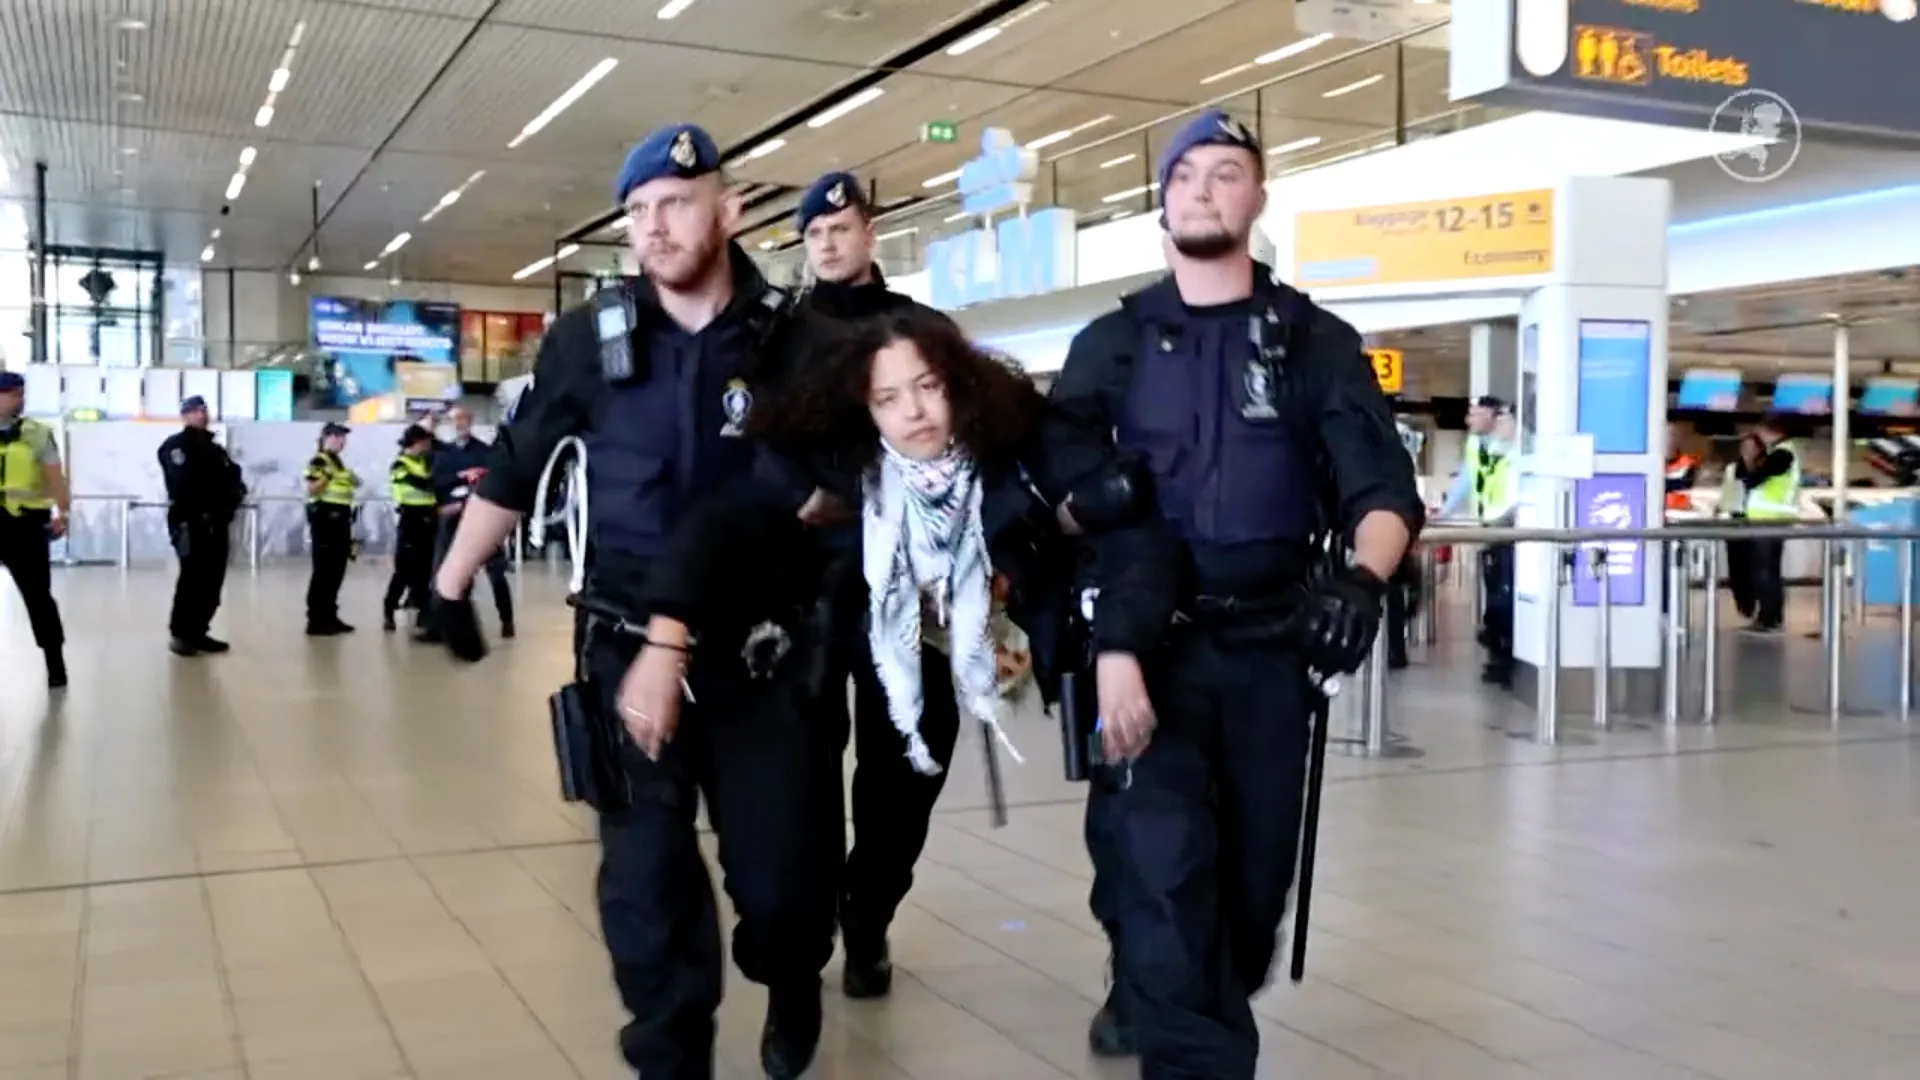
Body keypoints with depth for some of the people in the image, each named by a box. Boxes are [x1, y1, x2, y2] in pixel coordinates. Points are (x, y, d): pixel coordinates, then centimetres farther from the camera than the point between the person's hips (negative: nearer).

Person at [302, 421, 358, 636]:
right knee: (323, 570, -8)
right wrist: (326, 476, -29)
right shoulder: (319, 461, -9)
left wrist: (353, 481, 13)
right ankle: (315, 620, -4)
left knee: (337, 570, 11)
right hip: (324, 517, -9)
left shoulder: (339, 462, 19)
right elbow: (311, 490, -17)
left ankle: (329, 617, 19)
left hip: (340, 518, 9)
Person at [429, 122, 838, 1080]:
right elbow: (513, 470, 10)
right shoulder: (589, 338, -1)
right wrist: (451, 584, 16)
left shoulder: (792, 340, -4)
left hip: (758, 652, 0)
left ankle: (792, 985, 39)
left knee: (781, 876, 6)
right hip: (628, 645, 1)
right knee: (646, 879, 1)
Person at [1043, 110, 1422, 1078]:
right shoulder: (1111, 345, 5)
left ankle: (1154, 1002, 38)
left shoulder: (1316, 342, 5)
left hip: (1270, 648, 2)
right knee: (1161, 867, -15)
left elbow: (1384, 491, -1)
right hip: (1149, 645, -1)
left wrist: (1362, 579, -24)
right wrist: (1108, 646, -18)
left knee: (1253, 877, 10)